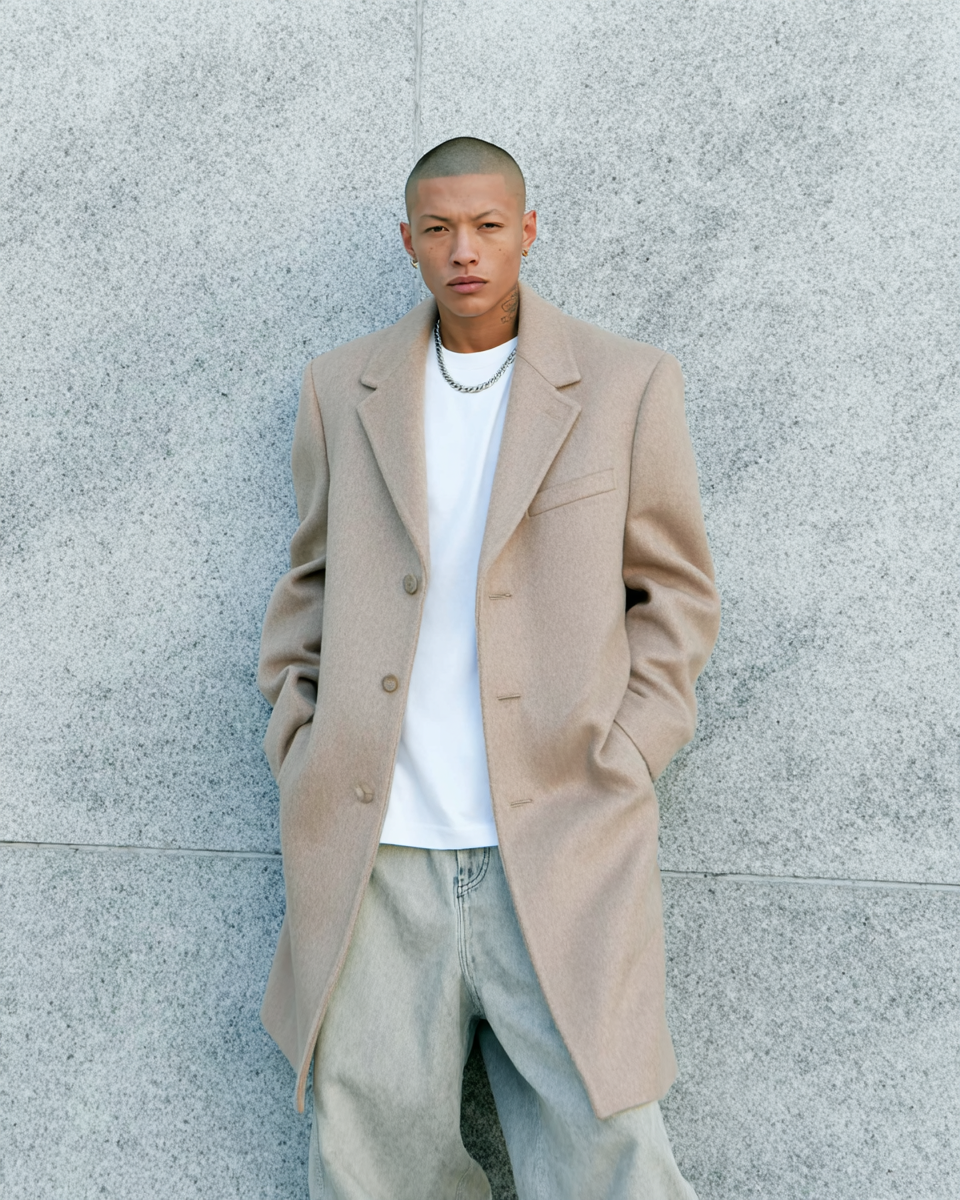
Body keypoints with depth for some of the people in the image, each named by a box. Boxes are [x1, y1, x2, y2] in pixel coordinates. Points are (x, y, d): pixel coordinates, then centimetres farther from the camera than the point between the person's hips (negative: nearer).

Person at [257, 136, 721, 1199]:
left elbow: (676, 592, 8)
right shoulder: (343, 388, 12)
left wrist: (614, 772, -1)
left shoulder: (627, 385, 4)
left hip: (560, 851, -2)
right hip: (374, 850, 2)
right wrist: (299, 755, 8)